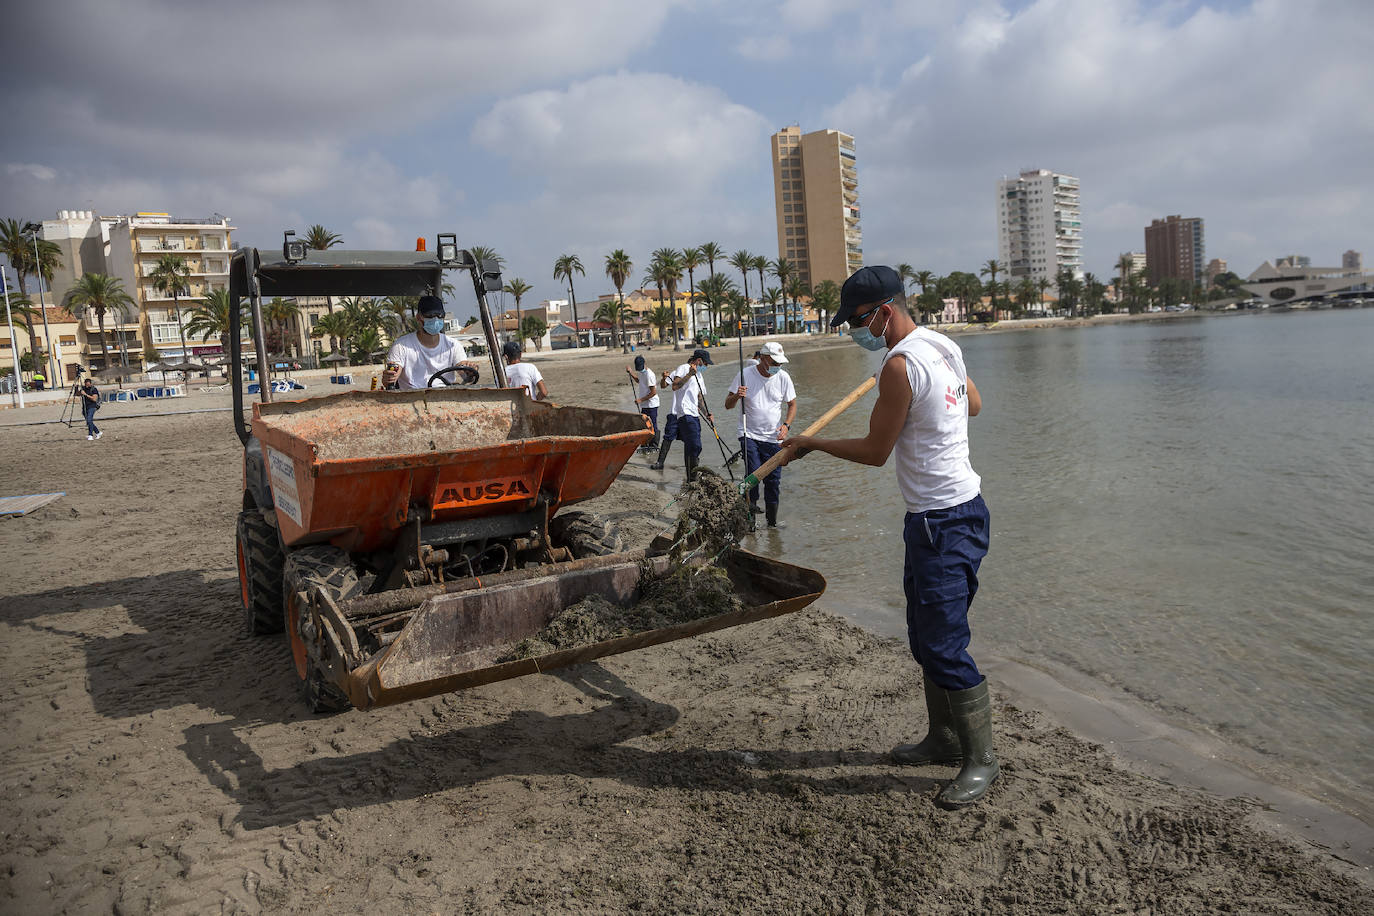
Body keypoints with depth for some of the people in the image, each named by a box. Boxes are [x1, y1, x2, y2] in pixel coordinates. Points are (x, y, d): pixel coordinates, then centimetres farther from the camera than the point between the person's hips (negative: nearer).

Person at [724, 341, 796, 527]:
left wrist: (786, 425, -8)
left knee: (773, 479, 2)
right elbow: (728, 405, -3)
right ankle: (751, 507, 0)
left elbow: (792, 405, 10)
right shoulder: (745, 374, -7)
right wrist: (736, 396, -26)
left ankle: (772, 519, 15)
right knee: (753, 473, -19)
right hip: (749, 434, -2)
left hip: (773, 437, 2)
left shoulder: (783, 377, -1)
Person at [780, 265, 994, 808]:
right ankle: (944, 738, 31)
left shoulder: (900, 365, -19)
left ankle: (981, 759, 10)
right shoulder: (944, 346, 9)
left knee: (944, 646, -4)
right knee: (925, 635, 18)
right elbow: (974, 405, 24)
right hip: (949, 510, 10)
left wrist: (812, 445, 0)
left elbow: (875, 451, -12)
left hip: (946, 522, -10)